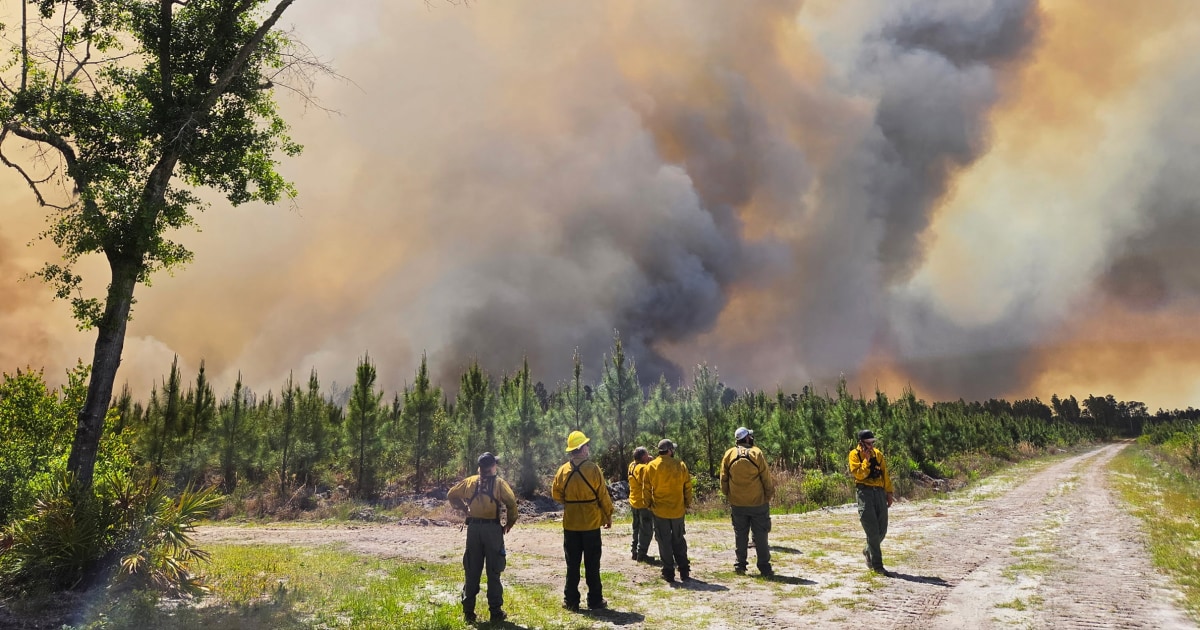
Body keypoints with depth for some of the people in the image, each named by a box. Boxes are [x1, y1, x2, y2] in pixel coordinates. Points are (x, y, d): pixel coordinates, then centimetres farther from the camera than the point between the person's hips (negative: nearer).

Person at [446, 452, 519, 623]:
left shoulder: (470, 481, 9)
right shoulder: (499, 483, -2)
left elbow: (451, 495, 15)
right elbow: (511, 502, -15)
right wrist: (509, 523, -2)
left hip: (473, 528, 3)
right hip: (492, 528, -3)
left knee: (472, 571, 11)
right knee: (493, 572, 4)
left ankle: (468, 611, 14)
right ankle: (496, 612, 6)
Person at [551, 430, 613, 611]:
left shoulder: (563, 470, -4)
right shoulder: (593, 469, -13)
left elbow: (556, 494, 4)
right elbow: (603, 496, -9)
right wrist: (608, 516, 3)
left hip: (570, 524, 2)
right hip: (591, 523, -2)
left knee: (572, 564, 10)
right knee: (592, 564, 7)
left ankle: (571, 600, 13)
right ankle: (595, 600, 11)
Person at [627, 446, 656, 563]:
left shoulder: (632, 466, 5)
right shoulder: (643, 468, -20)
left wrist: (648, 462, 2)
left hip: (634, 503, 9)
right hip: (644, 503, -9)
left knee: (637, 528, 19)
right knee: (646, 530, 0)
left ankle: (635, 551, 24)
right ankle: (641, 554, 2)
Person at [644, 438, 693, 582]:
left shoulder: (651, 466, -6)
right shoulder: (680, 465, -5)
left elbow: (646, 489, -3)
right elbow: (687, 486, 1)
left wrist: (649, 504, 10)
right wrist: (687, 503, 13)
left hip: (660, 511, -1)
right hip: (678, 510, 1)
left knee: (664, 542, 7)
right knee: (679, 541, 14)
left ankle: (668, 572, 8)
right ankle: (684, 571, 16)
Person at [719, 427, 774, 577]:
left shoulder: (728, 455, -3)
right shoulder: (756, 454, -12)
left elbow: (723, 479, 4)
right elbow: (766, 478, -7)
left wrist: (727, 495, 15)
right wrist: (769, 495, 5)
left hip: (737, 504, 3)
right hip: (758, 502, -2)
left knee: (740, 535, 13)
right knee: (760, 536, 5)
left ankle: (740, 565, 16)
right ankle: (764, 568, 6)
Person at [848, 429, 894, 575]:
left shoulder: (878, 453, 12)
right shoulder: (855, 454, -3)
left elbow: (885, 474, 14)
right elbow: (859, 474, -14)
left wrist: (888, 492, 11)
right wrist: (866, 460, -15)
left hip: (879, 492, 5)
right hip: (864, 492, -5)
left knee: (882, 529, 8)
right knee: (872, 530, -7)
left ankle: (868, 551, 34)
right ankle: (876, 564, -1)